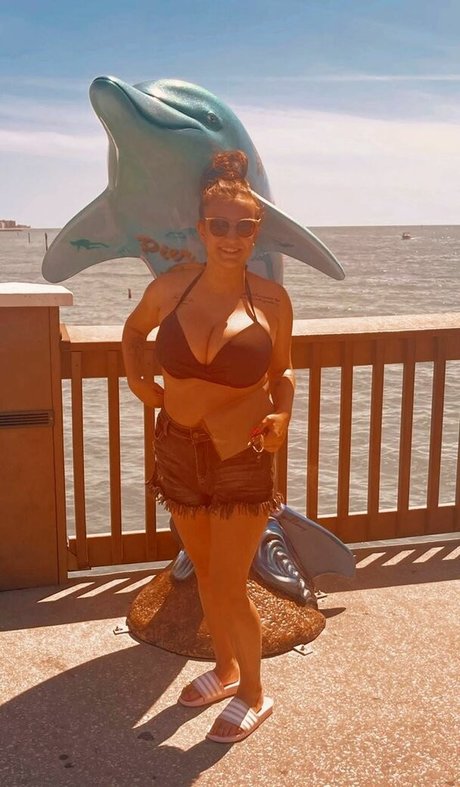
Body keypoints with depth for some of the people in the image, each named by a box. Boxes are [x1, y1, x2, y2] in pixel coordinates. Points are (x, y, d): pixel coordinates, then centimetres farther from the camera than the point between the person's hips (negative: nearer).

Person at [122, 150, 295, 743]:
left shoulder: (271, 300, -9)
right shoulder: (170, 288, -3)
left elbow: (283, 372, 4)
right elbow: (134, 328, 18)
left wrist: (282, 416, -15)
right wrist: (135, 379, 4)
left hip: (243, 455, -3)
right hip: (178, 450, 4)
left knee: (229, 589, 1)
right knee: (205, 572, 20)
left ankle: (253, 694, 28)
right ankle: (225, 669, 44)